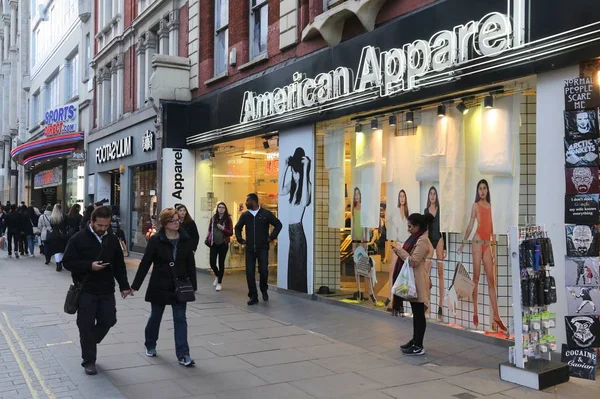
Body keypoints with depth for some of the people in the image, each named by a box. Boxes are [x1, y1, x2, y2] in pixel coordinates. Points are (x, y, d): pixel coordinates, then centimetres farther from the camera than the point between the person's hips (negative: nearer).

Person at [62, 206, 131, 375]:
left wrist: (124, 286, 6)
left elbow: (119, 265, 13)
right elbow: (67, 262, -9)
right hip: (86, 290, -4)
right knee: (86, 325, 1)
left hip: (107, 291, 4)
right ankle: (89, 361, 14)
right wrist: (89, 266, -22)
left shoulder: (112, 240, 6)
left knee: (108, 321, 6)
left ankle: (89, 344, 33)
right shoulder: (78, 239, -8)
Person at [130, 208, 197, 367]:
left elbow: (190, 264, 2)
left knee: (180, 319, 0)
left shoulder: (186, 239, -3)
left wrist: (193, 285, 0)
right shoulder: (156, 240, -11)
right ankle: (150, 345, 39)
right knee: (155, 317, 16)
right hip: (159, 286, -2)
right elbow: (145, 263, -9)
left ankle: (183, 354, 2)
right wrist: (135, 285, -10)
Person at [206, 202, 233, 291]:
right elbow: (209, 230, 15)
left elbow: (231, 233, -5)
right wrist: (208, 239, 1)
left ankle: (219, 283, 15)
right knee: (212, 262, -2)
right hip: (214, 244, 2)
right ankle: (217, 276, 29)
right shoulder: (213, 218, 4)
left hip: (223, 244, -2)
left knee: (221, 263, 4)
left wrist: (223, 228, -20)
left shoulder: (228, 219, -4)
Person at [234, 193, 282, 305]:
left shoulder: (266, 214, -4)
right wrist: (240, 239, 9)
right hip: (250, 249, 3)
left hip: (262, 248, -3)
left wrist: (271, 237, -3)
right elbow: (237, 228, 21)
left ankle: (264, 290, 17)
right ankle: (253, 296, 9)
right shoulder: (245, 215, 6)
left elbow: (278, 225, 3)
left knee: (263, 270, -11)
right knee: (249, 273, -1)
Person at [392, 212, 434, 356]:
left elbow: (413, 261, -22)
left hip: (418, 281, -10)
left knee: (419, 313, -4)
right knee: (415, 313, 16)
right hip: (412, 280, 10)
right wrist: (399, 250, 1)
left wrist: (400, 250, -14)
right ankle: (415, 340, 26)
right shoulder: (415, 238, 13)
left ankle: (419, 346, 2)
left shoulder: (423, 240, -18)